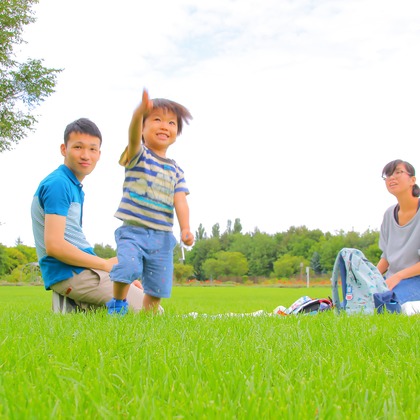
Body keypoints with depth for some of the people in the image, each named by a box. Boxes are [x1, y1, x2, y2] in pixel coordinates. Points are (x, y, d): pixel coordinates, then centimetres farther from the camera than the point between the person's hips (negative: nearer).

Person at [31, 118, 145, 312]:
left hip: (82, 270, 10)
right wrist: (106, 265, -14)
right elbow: (54, 245, -23)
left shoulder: (75, 188, 17)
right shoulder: (58, 184, -14)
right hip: (71, 273, -10)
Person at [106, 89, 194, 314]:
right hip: (133, 230, -4)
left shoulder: (176, 171, 12)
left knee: (157, 289, 5)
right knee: (128, 266, -27)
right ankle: (118, 304, -4)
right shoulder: (138, 155, 0)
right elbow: (133, 135, -23)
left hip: (162, 236, 4)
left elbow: (180, 201, 1)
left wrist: (185, 229, -18)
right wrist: (140, 112, -45)